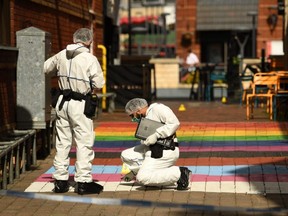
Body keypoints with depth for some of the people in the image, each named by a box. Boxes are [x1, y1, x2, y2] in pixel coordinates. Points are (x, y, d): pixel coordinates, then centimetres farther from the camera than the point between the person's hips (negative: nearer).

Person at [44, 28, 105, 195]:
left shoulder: (61, 56, 2)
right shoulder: (90, 59, -14)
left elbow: (47, 68, 19)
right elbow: (99, 84, -15)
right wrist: (92, 91, 5)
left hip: (63, 102, 6)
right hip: (80, 105, -6)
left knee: (62, 142, 13)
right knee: (84, 143, 2)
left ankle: (60, 181, 18)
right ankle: (83, 182, 2)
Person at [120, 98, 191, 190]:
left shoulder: (157, 108, -6)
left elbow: (175, 123, -19)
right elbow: (144, 143, 25)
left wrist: (156, 135, -21)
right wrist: (132, 170, 24)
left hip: (166, 151, -10)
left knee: (142, 178, -20)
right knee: (126, 155, 4)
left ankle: (179, 173, -12)